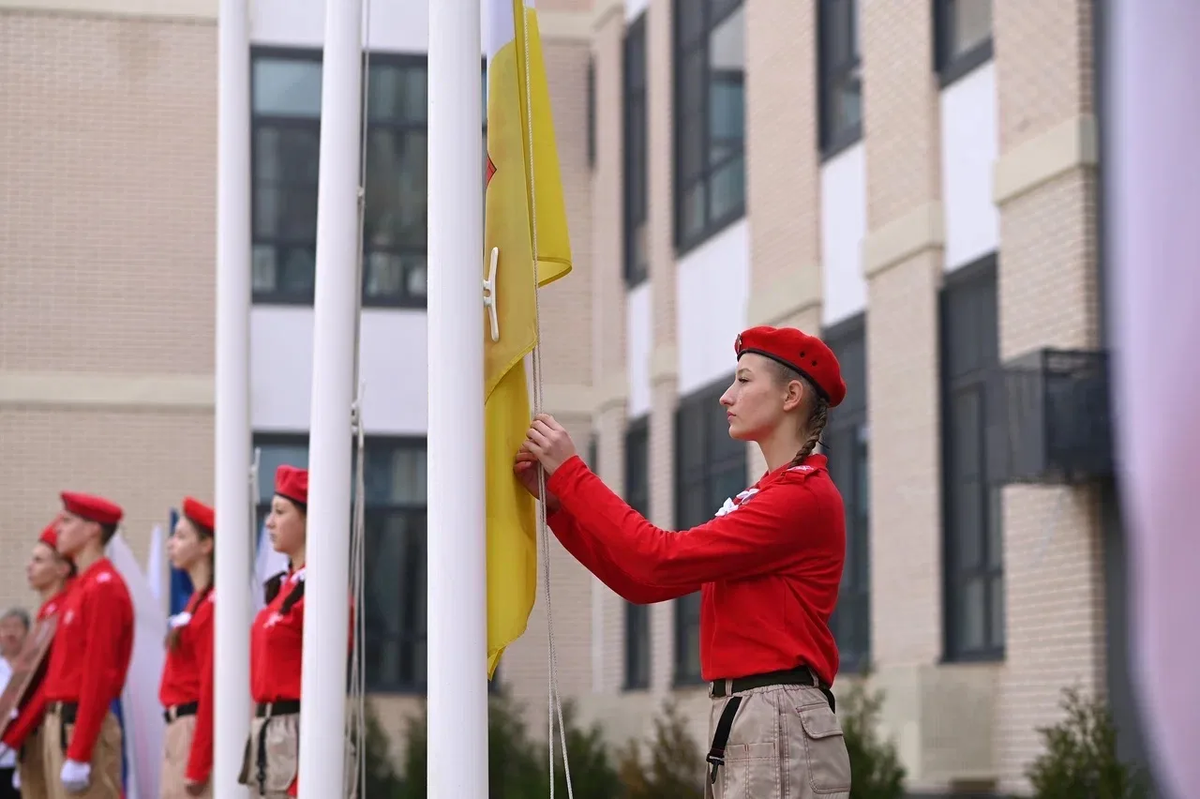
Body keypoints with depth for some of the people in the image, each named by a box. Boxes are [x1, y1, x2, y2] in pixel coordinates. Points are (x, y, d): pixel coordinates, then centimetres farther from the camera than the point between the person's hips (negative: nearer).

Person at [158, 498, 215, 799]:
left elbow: (213, 688, -18)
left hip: (198, 731, -10)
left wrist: (197, 767, -19)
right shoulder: (199, 600, 16)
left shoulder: (214, 604, -14)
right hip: (180, 731, 10)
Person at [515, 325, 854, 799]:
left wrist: (570, 472, -9)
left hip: (778, 726, -9)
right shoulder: (760, 501, 21)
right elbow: (642, 582, 15)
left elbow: (664, 561, -16)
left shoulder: (804, 496, -10)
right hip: (743, 723, 9)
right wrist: (554, 498, 7)